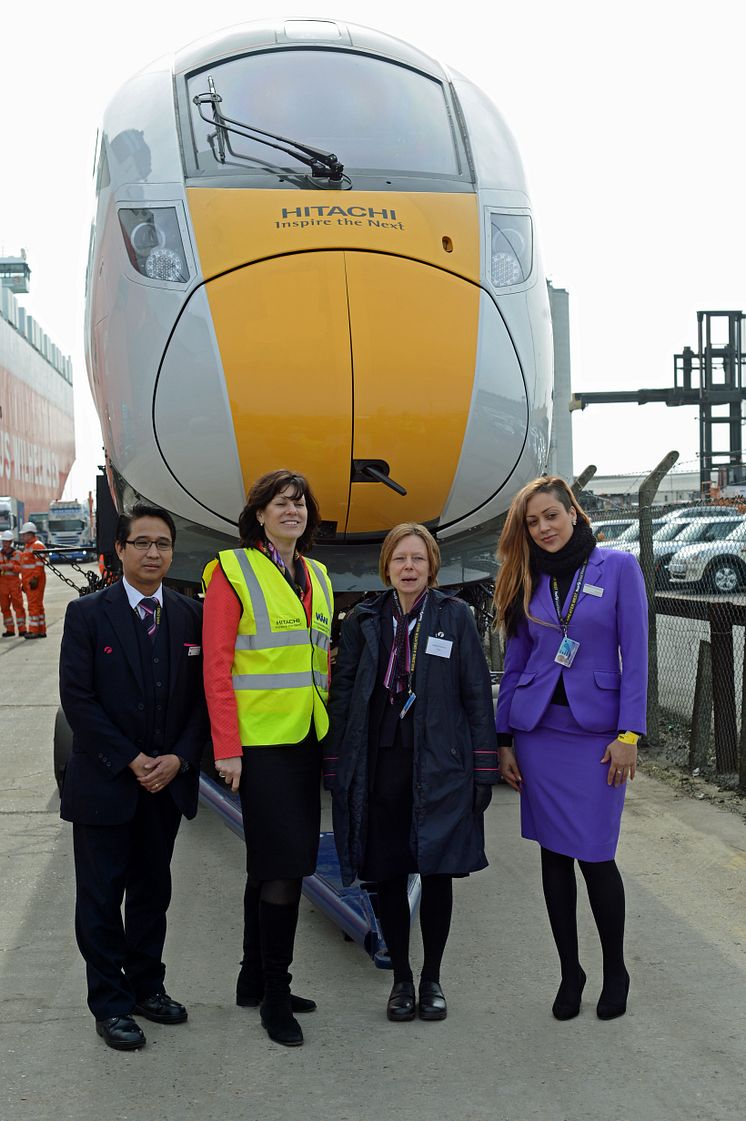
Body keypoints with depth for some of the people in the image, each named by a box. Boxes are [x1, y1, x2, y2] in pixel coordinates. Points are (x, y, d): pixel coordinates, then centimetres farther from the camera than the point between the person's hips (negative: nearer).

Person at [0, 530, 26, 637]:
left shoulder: (17, 554, 1)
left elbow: (21, 568, -5)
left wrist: (12, 567, -21)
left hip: (14, 581, -3)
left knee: (18, 606, -5)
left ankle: (22, 629, -2)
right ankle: (10, 629, 13)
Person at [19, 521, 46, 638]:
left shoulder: (37, 545, -10)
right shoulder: (27, 546, 22)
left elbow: (39, 564, -19)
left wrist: (35, 578, -25)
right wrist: (24, 582, 24)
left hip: (34, 581, -10)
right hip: (28, 581, 10)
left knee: (34, 605, -11)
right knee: (37, 605, 12)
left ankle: (34, 631, -11)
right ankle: (41, 631, 16)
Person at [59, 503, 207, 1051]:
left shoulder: (191, 615, 4)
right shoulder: (88, 613, -6)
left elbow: (202, 694, 4)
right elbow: (78, 698, -10)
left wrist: (178, 758, -9)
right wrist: (131, 759, -15)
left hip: (168, 780, 3)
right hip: (104, 781, -3)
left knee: (153, 890, 14)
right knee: (102, 896, 4)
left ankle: (147, 985, 28)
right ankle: (111, 1004, 15)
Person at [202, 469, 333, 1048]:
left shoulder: (317, 576, 13)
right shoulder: (232, 572, -7)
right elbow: (217, 667, -10)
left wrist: (334, 729, 8)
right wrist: (227, 749, -15)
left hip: (306, 739, 7)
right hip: (260, 740, -7)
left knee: (270, 864, 14)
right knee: (284, 864, -7)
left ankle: (255, 980, 26)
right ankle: (275, 994, 6)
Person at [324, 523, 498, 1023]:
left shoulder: (455, 616, 1)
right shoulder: (363, 621, 6)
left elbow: (477, 695, 1)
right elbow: (343, 695, 7)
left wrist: (484, 770, -3)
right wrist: (336, 767, 2)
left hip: (440, 765, -1)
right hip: (380, 765, 2)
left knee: (438, 873, 6)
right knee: (388, 875, 6)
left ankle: (432, 978, 22)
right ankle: (401, 979, 22)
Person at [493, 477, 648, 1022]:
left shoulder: (618, 567, -2)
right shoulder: (527, 581, 9)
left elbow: (635, 655, -5)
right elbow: (515, 664, 11)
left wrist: (629, 734, -10)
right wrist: (504, 740, 7)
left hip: (597, 731, -3)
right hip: (539, 729, 4)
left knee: (595, 855, -3)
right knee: (554, 853, 8)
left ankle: (615, 970, 18)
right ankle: (570, 971, 21)